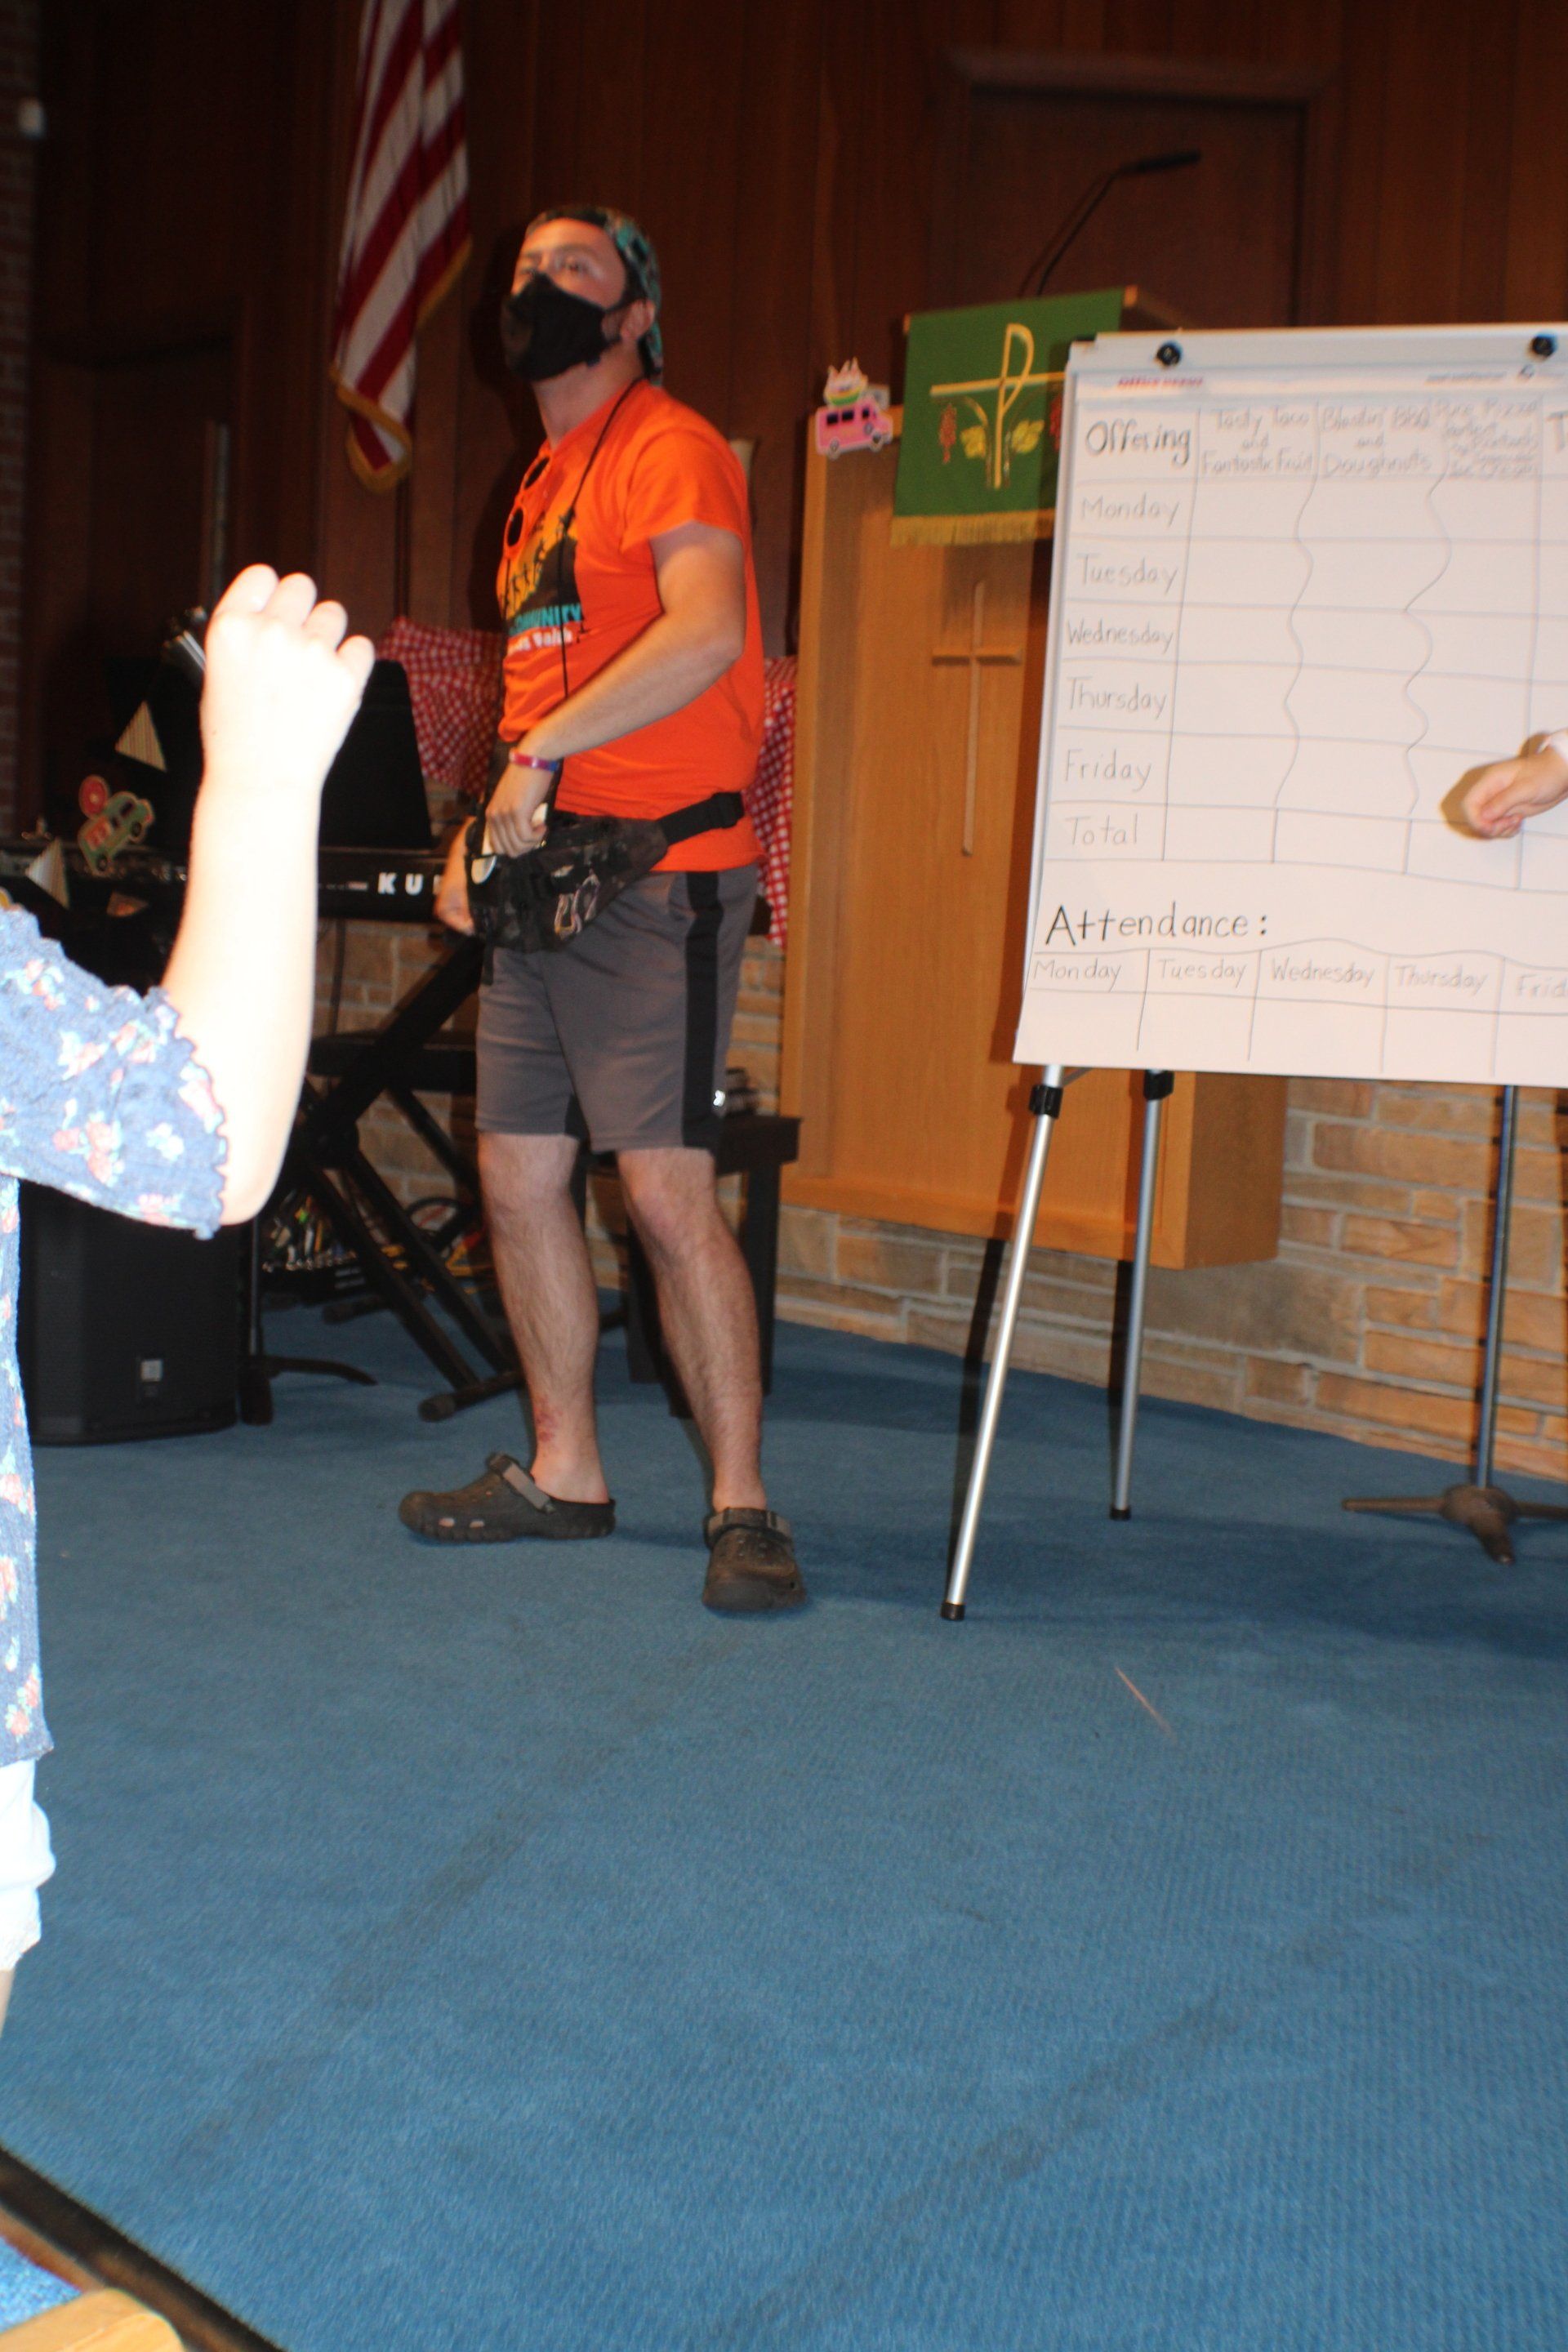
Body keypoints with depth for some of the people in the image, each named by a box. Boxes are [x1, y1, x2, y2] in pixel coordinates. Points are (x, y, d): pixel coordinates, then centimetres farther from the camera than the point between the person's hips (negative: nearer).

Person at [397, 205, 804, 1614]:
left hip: (657, 876, -9)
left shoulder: (669, 449, -7)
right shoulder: (543, 481, 22)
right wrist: (481, 836, 13)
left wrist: (540, 754, -23)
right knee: (519, 1178, 9)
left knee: (666, 1189, -13)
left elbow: (705, 631, -25)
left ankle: (743, 1502, -2)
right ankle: (563, 1472, 22)